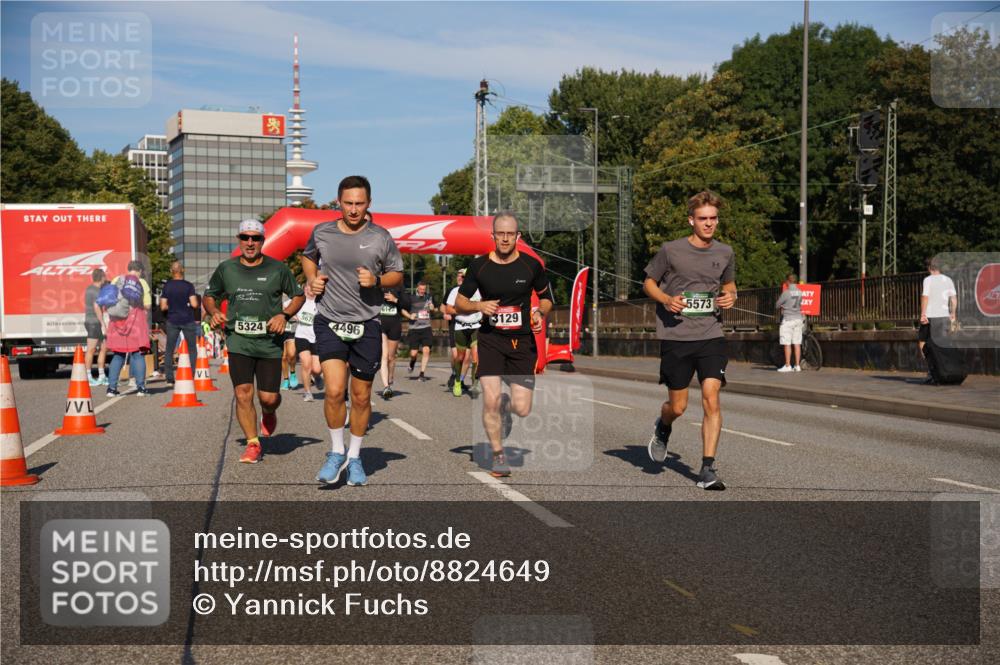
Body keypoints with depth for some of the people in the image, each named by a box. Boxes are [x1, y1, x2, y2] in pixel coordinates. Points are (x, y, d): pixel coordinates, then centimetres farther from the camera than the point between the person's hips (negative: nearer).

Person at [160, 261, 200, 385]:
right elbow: (194, 304, -14)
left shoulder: (167, 286, 0)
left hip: (172, 321, 2)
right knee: (192, 349, 9)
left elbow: (163, 307, -1)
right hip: (188, 320, -2)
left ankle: (169, 379, 2)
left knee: (169, 350, 8)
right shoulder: (188, 285, -7)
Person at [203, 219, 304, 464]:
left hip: (270, 342, -1)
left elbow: (298, 296, 11)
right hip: (238, 341, 1)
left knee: (268, 397, -2)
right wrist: (213, 312, -2)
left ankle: (269, 413, 35)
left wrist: (284, 315, -6)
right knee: (243, 394, -9)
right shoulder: (226, 269, 7)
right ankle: (253, 444, 4)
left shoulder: (277, 269, 2)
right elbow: (208, 296, 19)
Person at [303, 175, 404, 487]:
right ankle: (336, 452, 7)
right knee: (334, 391, -15)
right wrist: (312, 280, 3)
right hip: (330, 322, 0)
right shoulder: (321, 232, 1)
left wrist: (376, 280, -11)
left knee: (361, 397, 8)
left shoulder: (381, 237, -2)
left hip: (366, 325, 0)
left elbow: (397, 275, 9)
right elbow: (308, 257, 23)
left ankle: (355, 457, 26)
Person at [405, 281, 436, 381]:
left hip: (426, 328, 2)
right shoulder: (411, 298, 0)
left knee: (426, 350, -11)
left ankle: (422, 374, -3)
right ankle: (412, 362, 33)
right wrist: (409, 316, -12)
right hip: (414, 329, -1)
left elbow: (434, 312, 20)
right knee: (413, 353, -4)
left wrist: (432, 309, -1)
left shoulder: (430, 297, 8)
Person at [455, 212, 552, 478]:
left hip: (523, 341, 1)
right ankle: (498, 456, 9)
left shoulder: (531, 265, -1)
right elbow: (459, 303, 5)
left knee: (522, 409, -4)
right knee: (490, 400, -13)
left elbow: (546, 297, 14)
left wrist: (540, 313, -7)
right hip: (490, 339, -1)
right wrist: (479, 306, -16)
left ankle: (505, 405, 35)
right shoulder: (479, 265, -2)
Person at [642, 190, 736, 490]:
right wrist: (667, 299, -12)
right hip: (675, 337, -2)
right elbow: (648, 282, 8)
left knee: (711, 398, -14)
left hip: (711, 335, 2)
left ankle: (707, 468, -8)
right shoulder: (671, 250, -3)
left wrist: (730, 296, 0)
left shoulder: (725, 253, 6)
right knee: (677, 406, 5)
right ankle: (663, 429, 42)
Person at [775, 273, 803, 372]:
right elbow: (800, 304, 12)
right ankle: (797, 365, 9)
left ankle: (787, 366, -1)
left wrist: (782, 308, 18)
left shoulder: (786, 293, -13)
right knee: (797, 344, 7)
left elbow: (777, 305, -4)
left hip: (788, 319, -6)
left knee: (787, 344, -1)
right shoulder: (800, 293, 3)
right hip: (798, 318, 6)